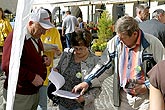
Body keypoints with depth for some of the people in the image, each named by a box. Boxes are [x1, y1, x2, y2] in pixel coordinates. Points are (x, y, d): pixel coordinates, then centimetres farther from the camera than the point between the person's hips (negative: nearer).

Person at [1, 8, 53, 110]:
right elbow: (8, 66, -26)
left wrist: (43, 59, 4)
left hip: (35, 91, 9)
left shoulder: (36, 37, 11)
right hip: (19, 94, -9)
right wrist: (31, 77, -26)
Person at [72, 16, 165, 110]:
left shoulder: (152, 43, -12)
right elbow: (104, 66, 8)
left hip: (146, 96, -4)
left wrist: (147, 86, -16)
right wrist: (87, 82, -1)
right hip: (124, 97, 4)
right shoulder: (115, 42, 0)